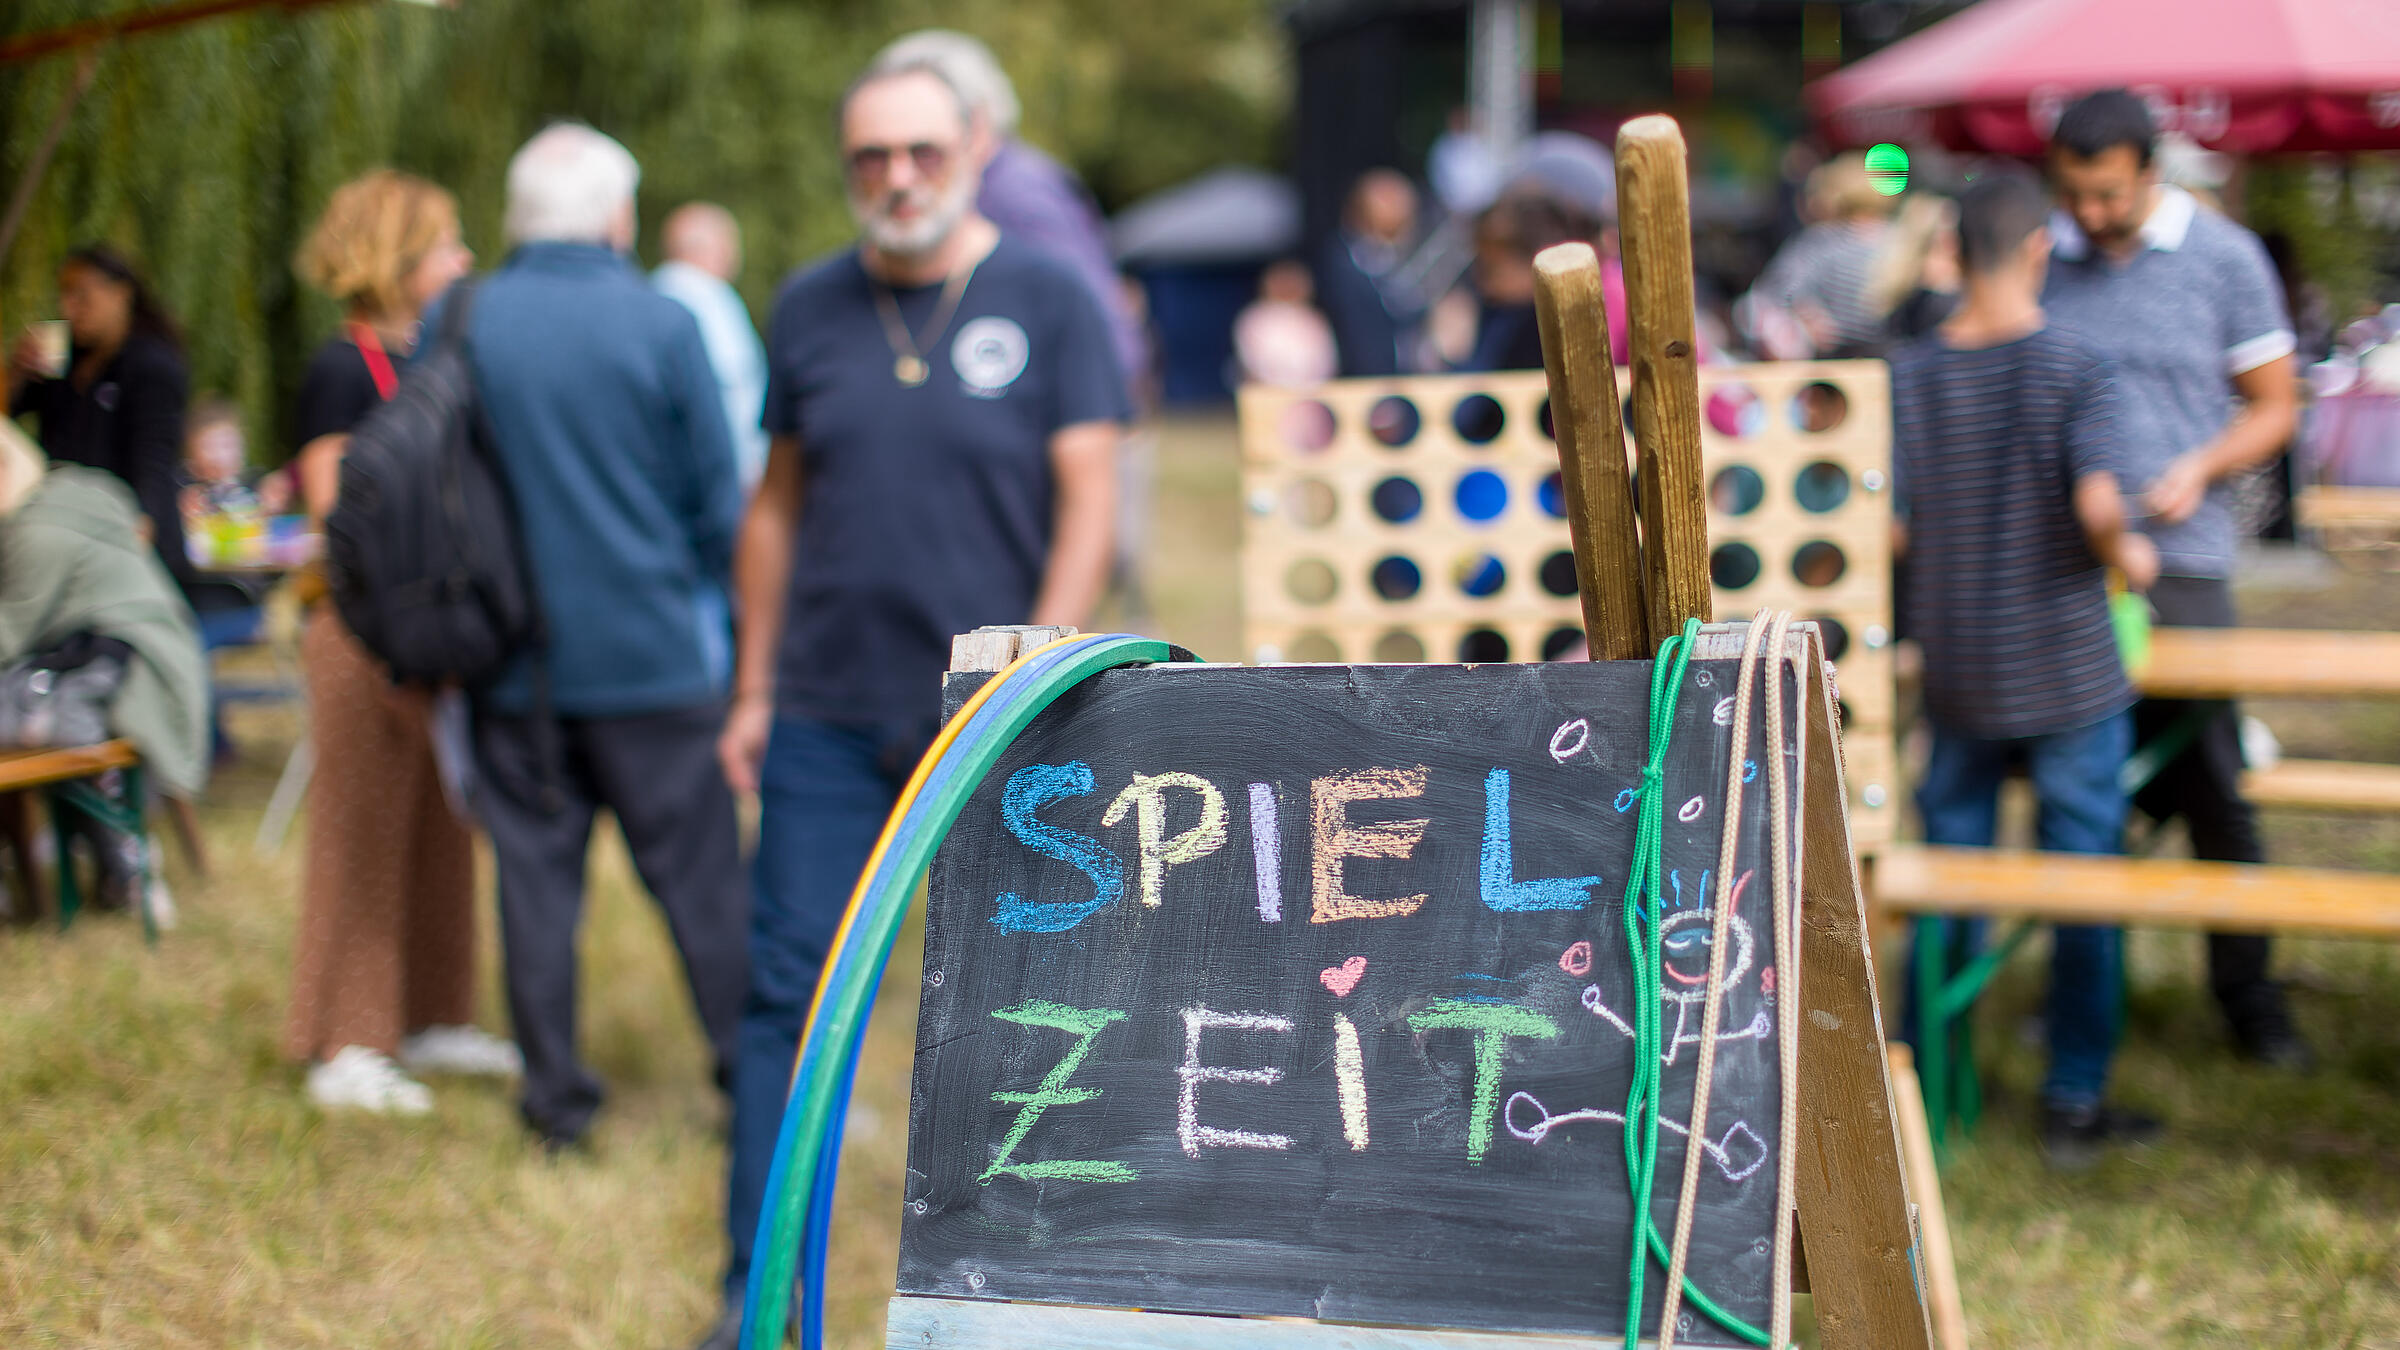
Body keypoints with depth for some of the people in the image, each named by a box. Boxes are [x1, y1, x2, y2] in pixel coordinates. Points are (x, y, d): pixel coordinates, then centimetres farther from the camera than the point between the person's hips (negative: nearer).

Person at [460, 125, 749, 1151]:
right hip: (653, 653, -2)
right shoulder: (661, 325, -9)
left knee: (534, 872, 9)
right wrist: (705, 602, 15)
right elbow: (717, 498, -3)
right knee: (699, 873, 7)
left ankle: (556, 1096, 13)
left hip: (510, 664, 2)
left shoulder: (455, 326, -1)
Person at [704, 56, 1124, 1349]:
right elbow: (778, 503, 13)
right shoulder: (809, 309, 8)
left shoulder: (1048, 302, -1)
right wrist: (753, 687, 11)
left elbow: (1088, 501, -5)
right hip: (828, 714, 2)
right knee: (792, 990, 0)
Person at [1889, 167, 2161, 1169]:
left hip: (1955, 672, 4)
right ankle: (2075, 1103, 13)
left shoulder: (1910, 375, -2)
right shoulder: (2074, 370, -13)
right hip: (2067, 672, -4)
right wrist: (2127, 554, -4)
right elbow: (2096, 504, -25)